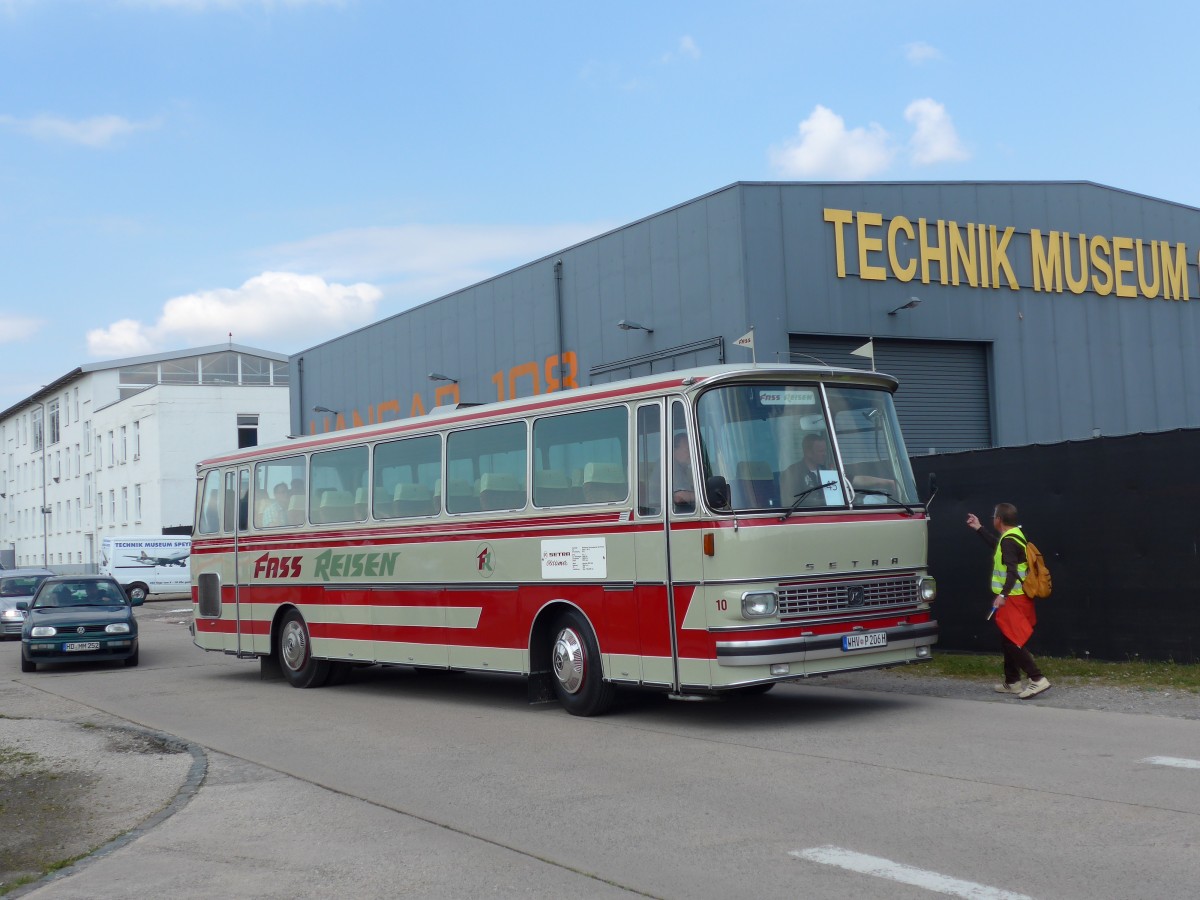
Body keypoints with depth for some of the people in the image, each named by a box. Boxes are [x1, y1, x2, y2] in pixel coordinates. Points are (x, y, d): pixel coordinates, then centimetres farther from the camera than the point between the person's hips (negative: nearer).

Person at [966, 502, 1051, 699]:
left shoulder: (1009, 541, -17)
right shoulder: (1015, 535, 14)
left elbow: (1012, 570, -28)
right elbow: (997, 545, 36)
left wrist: (1003, 594, -36)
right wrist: (979, 528, 45)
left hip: (1012, 599, -10)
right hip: (1018, 597, 10)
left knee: (1012, 640, -11)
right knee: (1008, 640, 17)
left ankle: (1037, 679, -17)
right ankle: (1012, 682, 24)